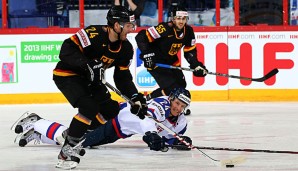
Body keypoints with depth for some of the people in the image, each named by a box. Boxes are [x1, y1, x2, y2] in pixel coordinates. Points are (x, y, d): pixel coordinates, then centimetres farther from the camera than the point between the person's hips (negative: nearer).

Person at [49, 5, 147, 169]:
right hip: (67, 74, -9)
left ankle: (76, 136, 12)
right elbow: (67, 49, -31)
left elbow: (123, 77, 2)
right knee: (89, 107, -26)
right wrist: (87, 64, -42)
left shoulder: (125, 48, -3)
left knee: (110, 109, 5)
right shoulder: (93, 34, -28)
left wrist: (136, 98, -10)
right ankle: (67, 151, -21)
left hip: (89, 79, 9)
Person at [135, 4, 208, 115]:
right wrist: (146, 54, -31)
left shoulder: (188, 31, -7)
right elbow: (141, 37, -27)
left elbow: (190, 51, 4)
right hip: (155, 62, -8)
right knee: (171, 87, -17)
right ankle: (148, 102, -5)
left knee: (181, 84, 11)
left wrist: (196, 65, -9)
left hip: (170, 61, 8)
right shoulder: (164, 29, -29)